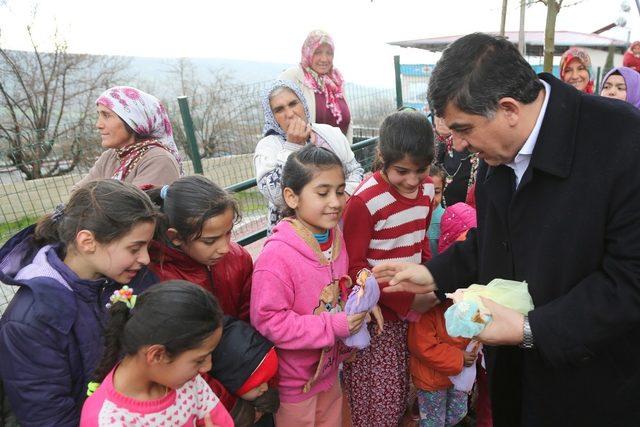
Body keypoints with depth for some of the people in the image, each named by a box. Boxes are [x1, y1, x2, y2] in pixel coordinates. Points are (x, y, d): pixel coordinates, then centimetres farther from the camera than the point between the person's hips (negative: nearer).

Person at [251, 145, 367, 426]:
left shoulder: (335, 236, -7)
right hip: (294, 381, -6)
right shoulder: (276, 255, -30)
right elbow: (268, 320, -28)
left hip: (330, 368, 7)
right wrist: (333, 326, -28)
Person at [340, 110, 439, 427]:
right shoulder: (365, 201, -21)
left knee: (400, 389, 20)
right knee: (377, 399, 8)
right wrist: (405, 298, -23)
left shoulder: (427, 188, -1)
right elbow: (353, 267, -16)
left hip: (411, 307, 6)